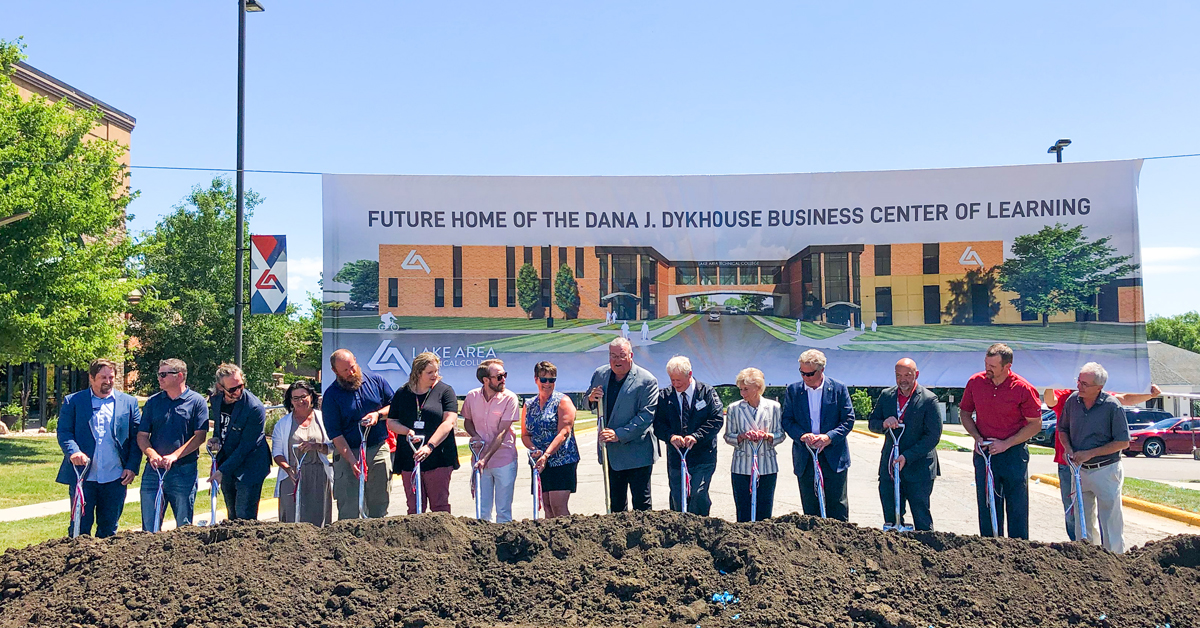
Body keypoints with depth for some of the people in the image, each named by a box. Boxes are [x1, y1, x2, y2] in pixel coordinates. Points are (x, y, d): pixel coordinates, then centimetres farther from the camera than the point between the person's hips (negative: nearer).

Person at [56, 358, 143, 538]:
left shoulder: (129, 402, 9)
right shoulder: (73, 401, 6)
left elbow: (137, 437, 7)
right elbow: (63, 432, 0)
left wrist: (132, 467, -3)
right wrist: (73, 452, -19)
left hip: (115, 478, 1)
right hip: (83, 476, -1)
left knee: (109, 528, 10)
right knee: (80, 527, 3)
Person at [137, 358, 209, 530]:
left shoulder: (197, 401, 0)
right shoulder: (153, 402, 10)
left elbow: (200, 436, -7)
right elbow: (142, 435, 7)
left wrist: (174, 456, -17)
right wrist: (152, 454, -12)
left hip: (184, 472, -3)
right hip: (154, 471, 3)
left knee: (184, 526, 6)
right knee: (149, 526, 4)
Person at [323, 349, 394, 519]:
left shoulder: (376, 381, 4)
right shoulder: (331, 395, -4)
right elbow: (334, 433, -8)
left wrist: (378, 414, -9)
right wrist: (352, 460, -18)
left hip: (379, 450, 3)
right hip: (348, 453, -2)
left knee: (379, 505, 8)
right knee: (349, 509, -3)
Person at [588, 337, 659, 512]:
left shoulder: (647, 381, -13)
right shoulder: (600, 374, 4)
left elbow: (646, 416, -18)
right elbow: (589, 405, 17)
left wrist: (619, 434, -24)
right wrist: (591, 399, -8)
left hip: (637, 453, -5)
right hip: (611, 452, 5)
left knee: (641, 504, 3)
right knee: (616, 502, 15)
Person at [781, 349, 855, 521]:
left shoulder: (838, 388, -1)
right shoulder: (793, 390, 3)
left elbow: (848, 420, -2)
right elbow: (787, 420, 3)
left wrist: (829, 437, -17)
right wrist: (802, 435, -16)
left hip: (834, 457, -1)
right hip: (805, 459, 2)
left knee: (837, 506, 5)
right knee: (810, 508, 7)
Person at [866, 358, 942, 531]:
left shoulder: (929, 399, -8)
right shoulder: (886, 396, 6)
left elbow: (933, 436, -12)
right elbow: (871, 423, 11)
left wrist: (907, 457, -18)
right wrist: (884, 424, -14)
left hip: (918, 468, -4)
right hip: (889, 468, 4)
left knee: (921, 518, 2)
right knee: (891, 516, 10)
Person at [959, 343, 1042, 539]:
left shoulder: (1023, 388, -12)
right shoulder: (975, 382, -2)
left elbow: (1035, 424, -6)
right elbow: (965, 414, 11)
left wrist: (1006, 444, -13)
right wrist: (977, 438, -5)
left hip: (1014, 453, -3)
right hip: (984, 452, 3)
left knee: (1017, 506, 5)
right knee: (987, 506, 10)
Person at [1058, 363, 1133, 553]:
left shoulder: (1111, 405, -14)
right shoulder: (1072, 400, -1)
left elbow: (1123, 443, -12)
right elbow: (1063, 430, 14)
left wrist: (1090, 453, -16)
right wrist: (1069, 449, -5)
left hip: (1105, 471, -5)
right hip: (1079, 471, 5)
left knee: (1110, 522, 0)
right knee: (1082, 521, 14)